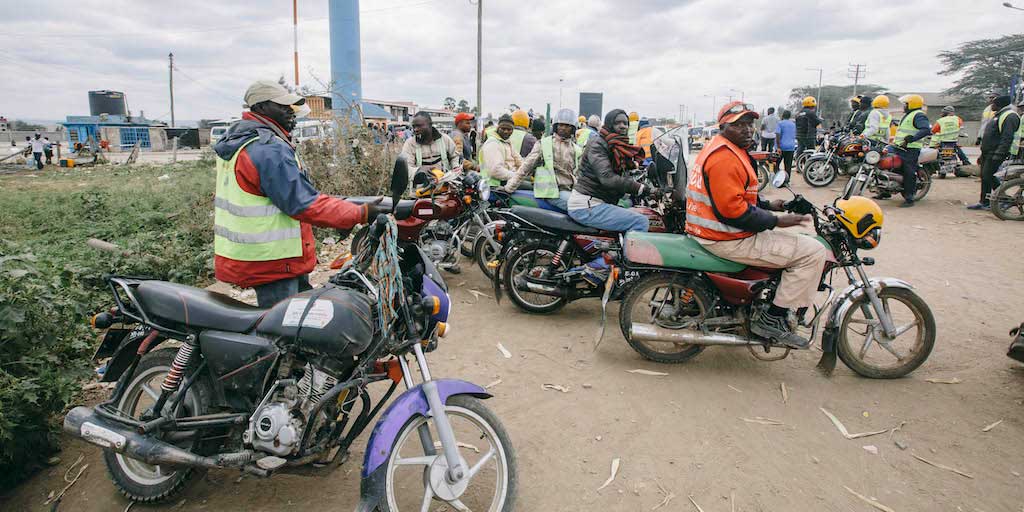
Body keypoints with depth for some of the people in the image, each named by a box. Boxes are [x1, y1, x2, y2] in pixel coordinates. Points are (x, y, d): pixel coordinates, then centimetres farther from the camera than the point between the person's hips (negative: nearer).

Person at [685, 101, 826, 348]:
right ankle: (773, 319, -4)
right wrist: (776, 221, -16)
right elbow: (732, 210, -25)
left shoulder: (718, 148, 16)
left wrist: (769, 205, 13)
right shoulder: (726, 157, -19)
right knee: (813, 252, -10)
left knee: (787, 240, 33)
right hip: (726, 240, -11)